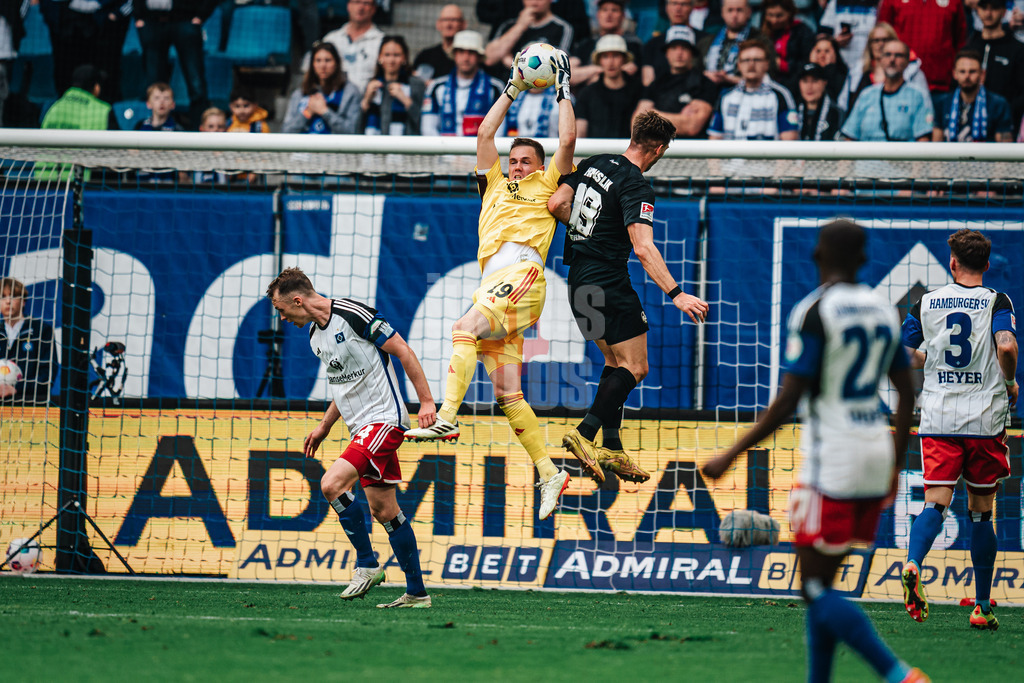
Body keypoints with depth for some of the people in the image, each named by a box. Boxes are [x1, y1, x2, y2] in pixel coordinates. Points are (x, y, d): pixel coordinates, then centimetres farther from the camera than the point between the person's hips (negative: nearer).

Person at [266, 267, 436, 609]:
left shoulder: (354, 315, -16)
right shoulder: (314, 334, 12)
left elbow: (403, 351, -14)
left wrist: (426, 402, -17)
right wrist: (324, 427, 21)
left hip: (384, 417, -9)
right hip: (362, 426, 9)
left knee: (332, 484, -21)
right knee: (384, 510, 7)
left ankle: (367, 565, -9)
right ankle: (416, 593, 12)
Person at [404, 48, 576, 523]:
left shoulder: (547, 186, 19)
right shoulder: (496, 186, 31)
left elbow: (567, 140, 12)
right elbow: (484, 134, 29)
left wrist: (563, 89, 22)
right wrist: (513, 90, 32)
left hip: (522, 270, -6)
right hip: (492, 281, 6)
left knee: (465, 328, -30)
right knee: (506, 393, -1)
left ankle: (447, 419, -42)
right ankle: (549, 473, -1)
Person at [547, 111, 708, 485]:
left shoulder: (594, 164, 6)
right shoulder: (636, 187, -17)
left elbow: (556, 204, 6)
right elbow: (643, 247, -26)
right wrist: (676, 294, -31)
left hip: (579, 282, 9)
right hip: (608, 283, -9)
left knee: (615, 361, 18)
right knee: (634, 368, -5)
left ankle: (611, 449, 14)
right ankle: (585, 434, -18)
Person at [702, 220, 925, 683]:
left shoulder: (813, 312, -12)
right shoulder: (884, 310, 10)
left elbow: (788, 400, -15)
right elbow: (907, 394, 15)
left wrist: (730, 456, -8)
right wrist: (896, 466, 25)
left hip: (832, 462, -8)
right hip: (876, 454, 8)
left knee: (816, 590, -3)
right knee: (821, 583, 14)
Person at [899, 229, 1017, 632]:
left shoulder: (926, 303, 6)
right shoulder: (996, 302, -2)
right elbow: (1006, 346, -19)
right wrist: (1010, 383, -1)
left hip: (938, 418, 1)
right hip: (985, 418, -1)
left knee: (936, 503, -4)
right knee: (980, 511, 9)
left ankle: (912, 565, -35)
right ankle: (982, 607, 12)